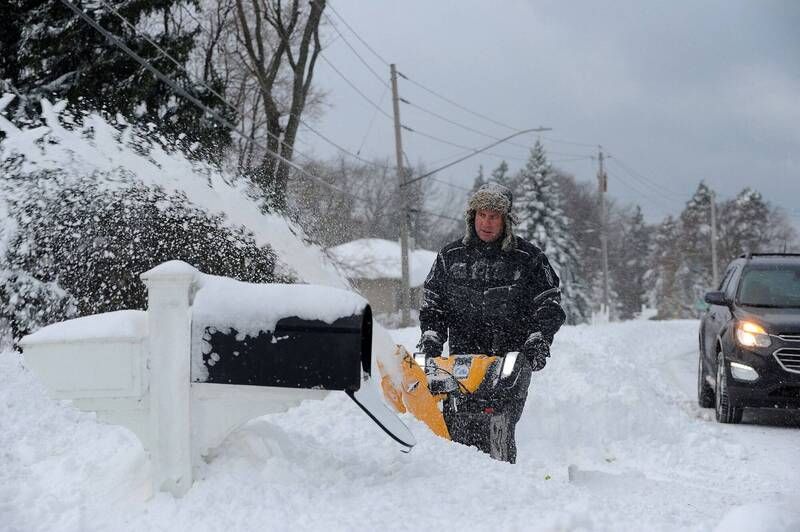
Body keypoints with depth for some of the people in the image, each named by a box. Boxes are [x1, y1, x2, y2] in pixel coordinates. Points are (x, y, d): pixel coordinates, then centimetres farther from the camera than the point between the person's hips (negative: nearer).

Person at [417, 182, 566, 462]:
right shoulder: (451, 256, 14)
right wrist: (431, 337, 5)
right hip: (462, 355, 2)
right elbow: (432, 304, 21)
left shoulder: (528, 258, 7)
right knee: (455, 428, -12)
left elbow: (549, 306, 9)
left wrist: (538, 339, -7)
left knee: (500, 433, -16)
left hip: (511, 358, -2)